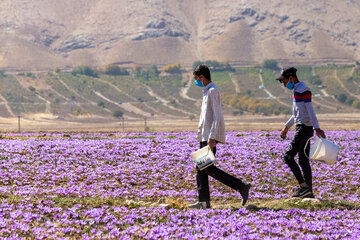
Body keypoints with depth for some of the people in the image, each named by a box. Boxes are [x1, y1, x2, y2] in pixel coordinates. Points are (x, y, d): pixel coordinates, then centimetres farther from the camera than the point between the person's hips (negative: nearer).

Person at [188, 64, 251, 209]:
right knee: (200, 168, 6)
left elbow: (217, 115, -20)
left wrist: (212, 137, -25)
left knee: (208, 168, -13)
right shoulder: (207, 91, 20)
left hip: (211, 136, -10)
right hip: (205, 136, 10)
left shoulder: (213, 91, -11)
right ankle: (204, 201, 6)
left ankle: (242, 187, -12)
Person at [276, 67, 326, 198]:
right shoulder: (297, 90, 19)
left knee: (288, 156, -11)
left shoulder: (303, 90, -12)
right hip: (302, 128, 10)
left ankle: (303, 186, -12)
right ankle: (308, 191, 11)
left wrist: (317, 128, -27)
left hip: (304, 128, -10)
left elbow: (310, 110, -21)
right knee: (304, 160, 9)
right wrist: (287, 126, 33)